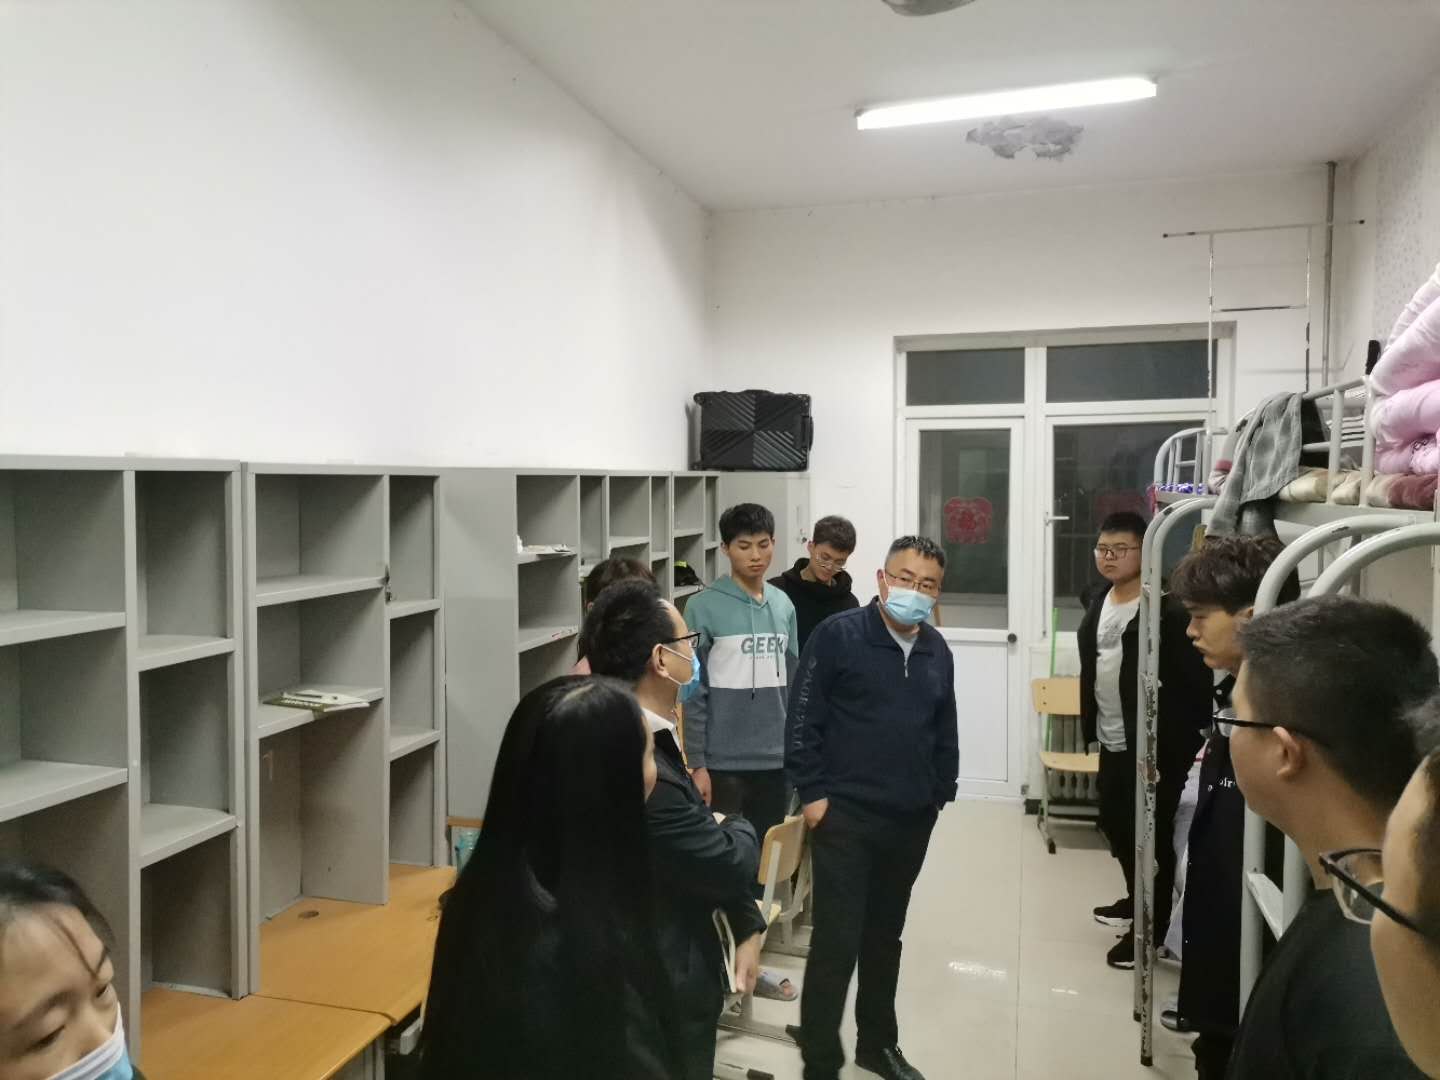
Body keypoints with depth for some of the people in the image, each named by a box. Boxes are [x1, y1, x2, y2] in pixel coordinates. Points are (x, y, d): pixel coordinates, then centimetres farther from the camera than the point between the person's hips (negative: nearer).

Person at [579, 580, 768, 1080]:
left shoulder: (649, 739, 1)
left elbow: (703, 844, 7)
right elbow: (730, 863, -23)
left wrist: (748, 928, 1)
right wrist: (739, 828, -1)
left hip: (666, 974, 9)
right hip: (662, 990, -9)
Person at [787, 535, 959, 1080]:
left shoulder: (938, 651, 7)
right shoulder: (838, 635, -11)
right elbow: (803, 718, -11)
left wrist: (942, 791, 13)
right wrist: (812, 793, -13)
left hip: (911, 820, 6)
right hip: (845, 816, -6)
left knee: (885, 937, 20)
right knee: (836, 942, -2)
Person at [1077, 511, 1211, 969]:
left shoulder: (1167, 609, -18)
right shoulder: (1098, 601, 7)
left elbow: (1195, 677, -18)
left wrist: (1194, 737, -19)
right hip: (1112, 742, 8)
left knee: (1151, 836, 4)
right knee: (1115, 825, 21)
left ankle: (1150, 929, 20)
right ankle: (1136, 899, 43)